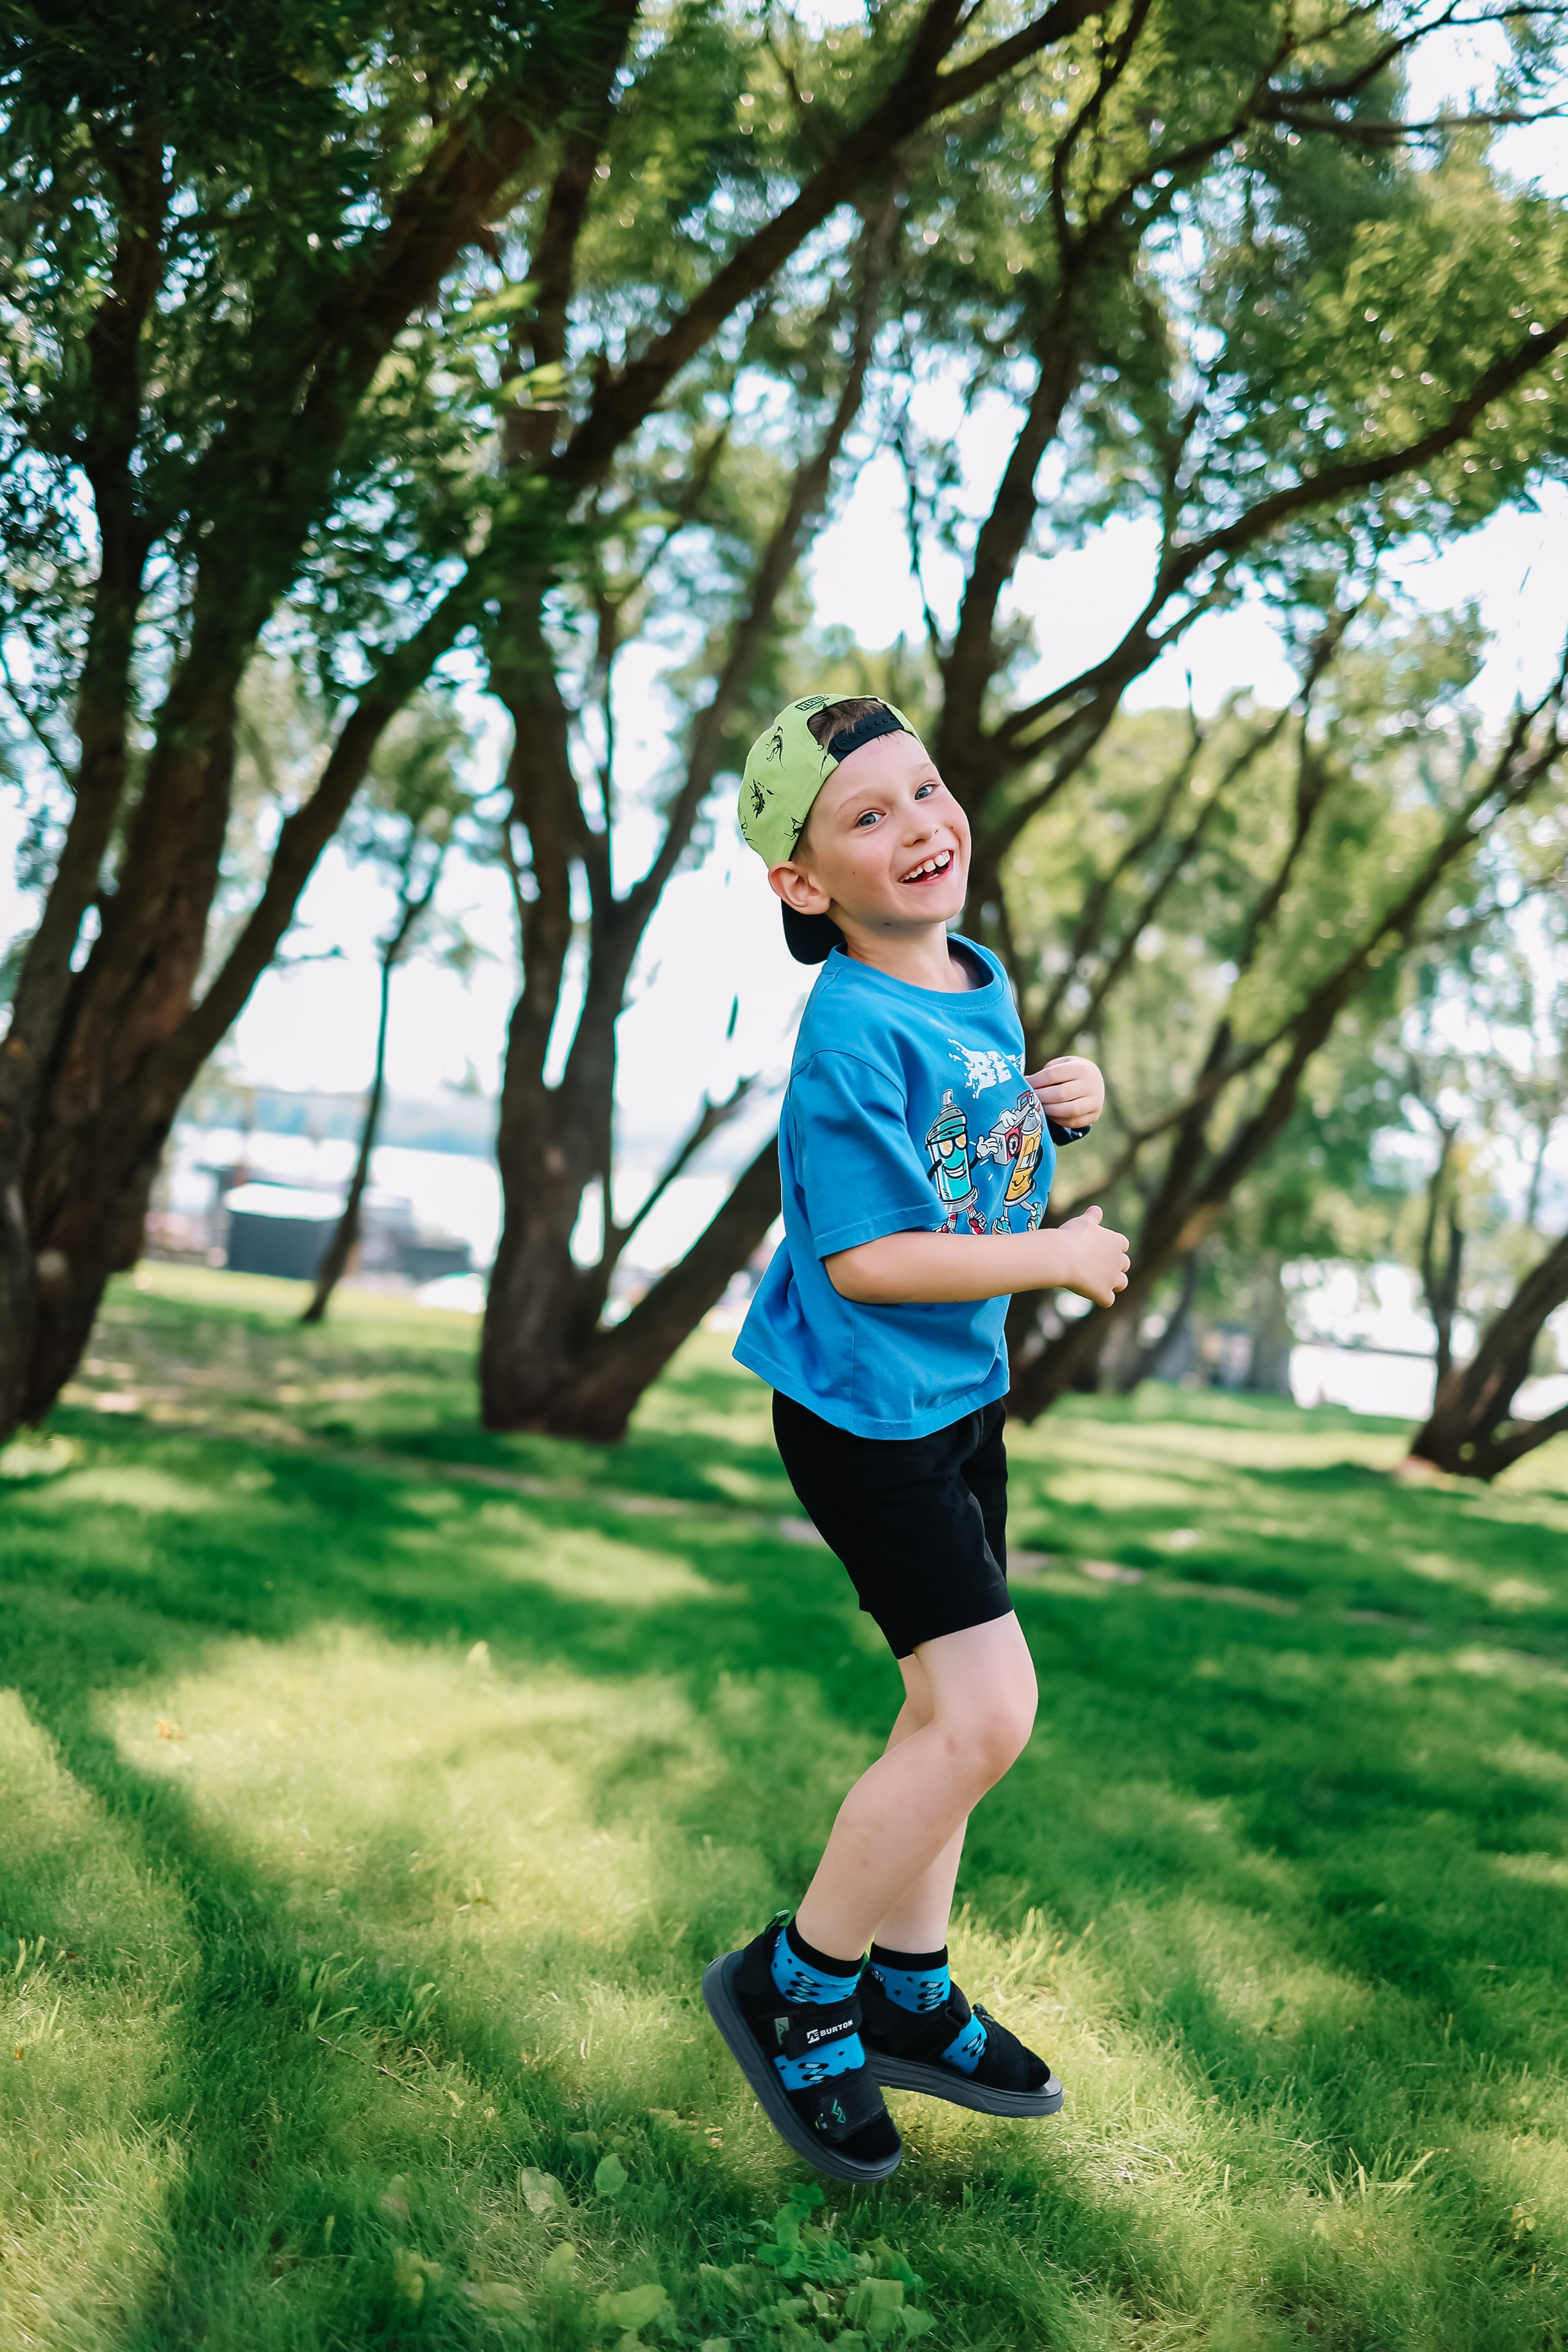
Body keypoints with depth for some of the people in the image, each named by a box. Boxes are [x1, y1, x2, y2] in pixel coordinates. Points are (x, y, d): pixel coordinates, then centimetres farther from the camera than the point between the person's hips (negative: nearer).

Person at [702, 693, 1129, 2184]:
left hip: (962, 1391, 9)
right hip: (862, 1408, -9)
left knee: (954, 1709, 15)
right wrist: (1055, 1260, -17)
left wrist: (1064, 1110, -1)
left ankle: (908, 1997, 31)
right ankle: (794, 1981, 8)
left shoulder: (982, 983, 4)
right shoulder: (852, 1031, -22)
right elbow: (865, 1255, -24)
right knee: (986, 1709, -11)